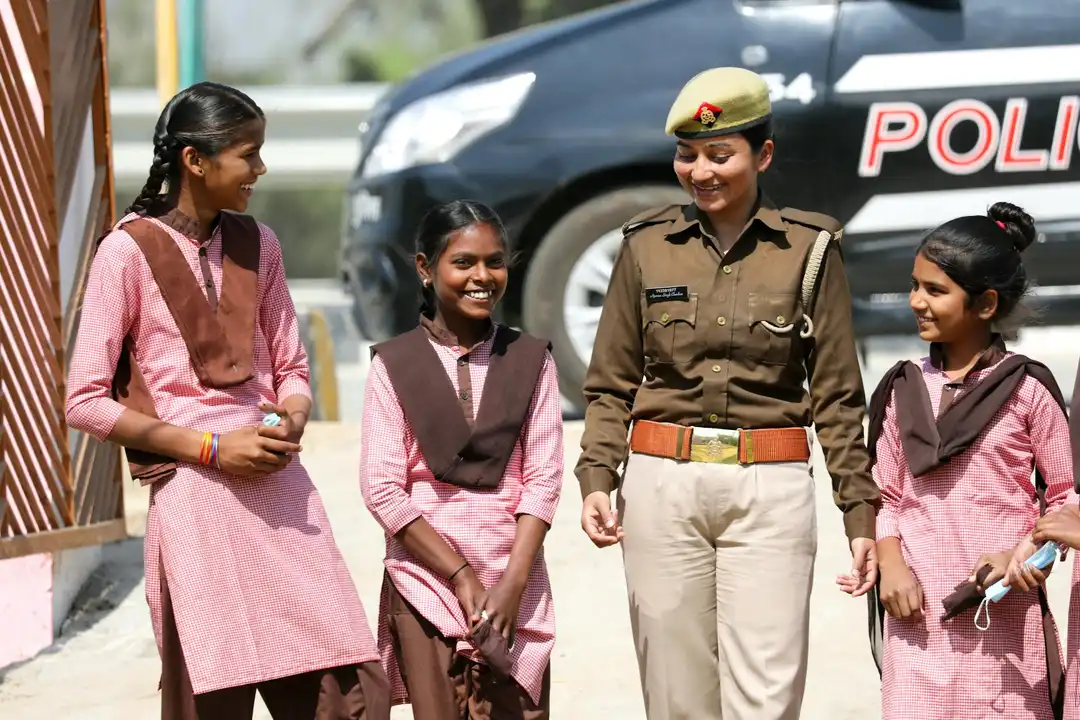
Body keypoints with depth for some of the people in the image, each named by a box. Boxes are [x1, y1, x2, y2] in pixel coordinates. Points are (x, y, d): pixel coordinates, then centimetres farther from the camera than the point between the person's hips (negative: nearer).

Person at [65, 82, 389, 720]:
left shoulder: (256, 244, 12)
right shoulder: (129, 250, -5)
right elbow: (86, 401, -6)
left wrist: (292, 424, -5)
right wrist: (211, 446, -12)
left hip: (279, 487, 5)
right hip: (192, 496, -5)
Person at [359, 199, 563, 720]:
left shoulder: (530, 360, 7)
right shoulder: (395, 364, 1)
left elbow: (543, 479, 1)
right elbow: (382, 488, -3)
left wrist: (512, 583, -10)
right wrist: (461, 575, -8)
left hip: (514, 579, 1)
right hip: (425, 575, -1)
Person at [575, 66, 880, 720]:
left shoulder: (810, 248, 3)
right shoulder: (648, 247, 7)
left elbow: (836, 395, 5)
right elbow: (611, 384, 10)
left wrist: (861, 512, 1)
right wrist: (597, 479, -5)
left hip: (770, 492, -2)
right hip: (662, 487, 2)